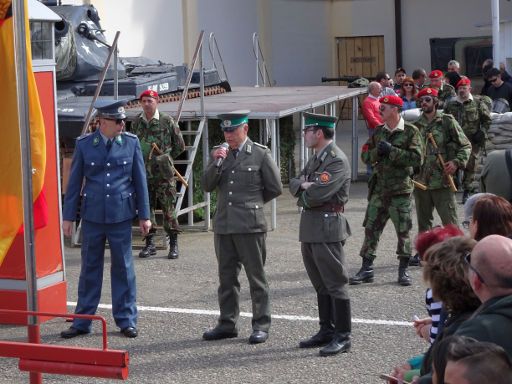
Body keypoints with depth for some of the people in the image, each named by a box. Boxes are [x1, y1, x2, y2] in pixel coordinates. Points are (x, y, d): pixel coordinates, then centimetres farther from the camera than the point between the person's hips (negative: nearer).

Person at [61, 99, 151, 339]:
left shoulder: (131, 143, -2)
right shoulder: (84, 144, -2)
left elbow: (140, 180, 3)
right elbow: (74, 182, 3)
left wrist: (144, 215, 3)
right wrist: (68, 216, 3)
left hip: (121, 216, 0)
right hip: (92, 217, 0)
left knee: (123, 268, 5)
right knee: (90, 268, 9)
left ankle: (126, 320, 17)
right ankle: (82, 322, 19)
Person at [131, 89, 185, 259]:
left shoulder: (167, 121, -3)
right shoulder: (137, 123, 8)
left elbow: (180, 145, 5)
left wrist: (165, 157, 4)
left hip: (164, 173, -4)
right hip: (144, 173, 4)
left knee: (169, 208, -2)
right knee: (146, 208, 6)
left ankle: (173, 244, 5)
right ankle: (149, 244, 14)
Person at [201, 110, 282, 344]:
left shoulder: (260, 154, -2)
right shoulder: (219, 153, 11)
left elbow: (275, 188, 2)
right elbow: (207, 186, 5)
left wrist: (252, 202, 10)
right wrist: (216, 163, -9)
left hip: (250, 225, -5)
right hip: (223, 224, 5)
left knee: (256, 277, 1)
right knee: (226, 277, 11)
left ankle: (261, 325, 7)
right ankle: (227, 323, 20)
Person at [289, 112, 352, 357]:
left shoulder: (337, 160, -14)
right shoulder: (315, 158, 17)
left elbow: (318, 194, -23)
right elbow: (294, 184, 16)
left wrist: (303, 193, -3)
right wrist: (303, 185, -6)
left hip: (327, 227, -10)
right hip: (310, 226, 10)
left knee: (335, 283, -5)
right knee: (320, 284, 15)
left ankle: (343, 336, 0)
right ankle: (327, 330, 23)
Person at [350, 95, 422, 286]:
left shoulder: (410, 131, -5)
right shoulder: (378, 131, 12)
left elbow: (416, 158, -15)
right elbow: (365, 156, 11)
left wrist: (391, 150, -18)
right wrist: (377, 151, -9)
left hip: (401, 189, -5)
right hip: (379, 188, 5)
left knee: (403, 231, 2)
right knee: (371, 228, 4)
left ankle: (403, 270, 14)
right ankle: (366, 269, 12)